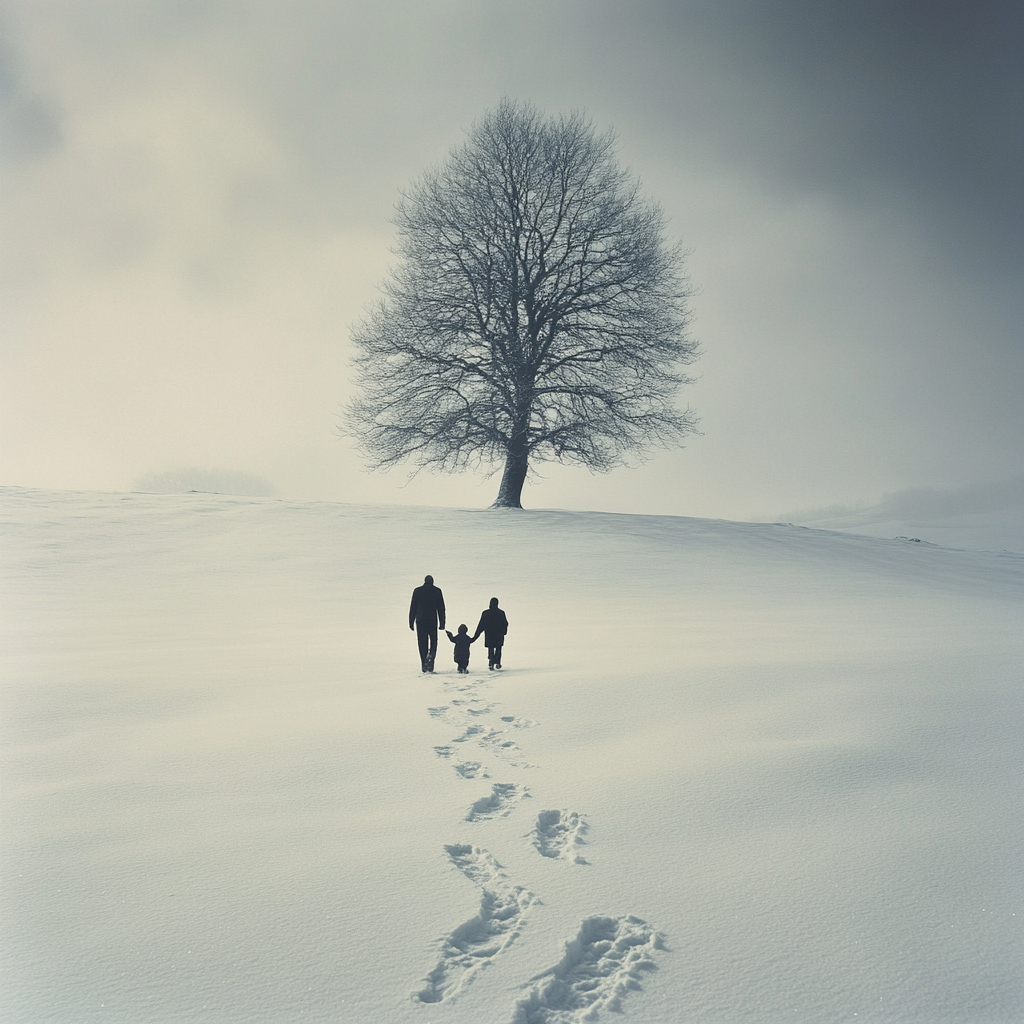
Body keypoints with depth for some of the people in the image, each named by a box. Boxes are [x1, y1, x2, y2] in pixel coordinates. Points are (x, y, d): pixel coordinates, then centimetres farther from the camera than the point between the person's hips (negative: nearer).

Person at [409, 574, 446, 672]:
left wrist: (411, 622, 8)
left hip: (420, 620, 1)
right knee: (433, 642, 12)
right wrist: (442, 623, 5)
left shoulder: (417, 591, 6)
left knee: (422, 643, 5)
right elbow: (441, 608, 3)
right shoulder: (437, 591, 4)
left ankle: (424, 666, 2)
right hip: (432, 620, -1)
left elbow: (412, 607, 4)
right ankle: (430, 658, -12)